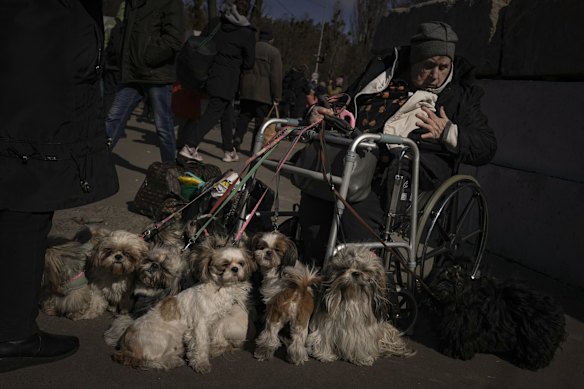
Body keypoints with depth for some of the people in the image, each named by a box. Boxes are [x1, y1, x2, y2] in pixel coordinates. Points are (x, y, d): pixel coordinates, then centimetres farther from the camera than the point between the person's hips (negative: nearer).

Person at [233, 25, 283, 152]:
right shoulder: (274, 52, -3)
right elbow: (276, 76, -8)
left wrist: (238, 88, 22)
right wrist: (276, 97, -5)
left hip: (246, 90, 4)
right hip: (264, 93, -4)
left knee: (243, 116, 14)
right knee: (260, 120, 0)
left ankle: (237, 138, -2)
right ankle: (255, 148, -1)